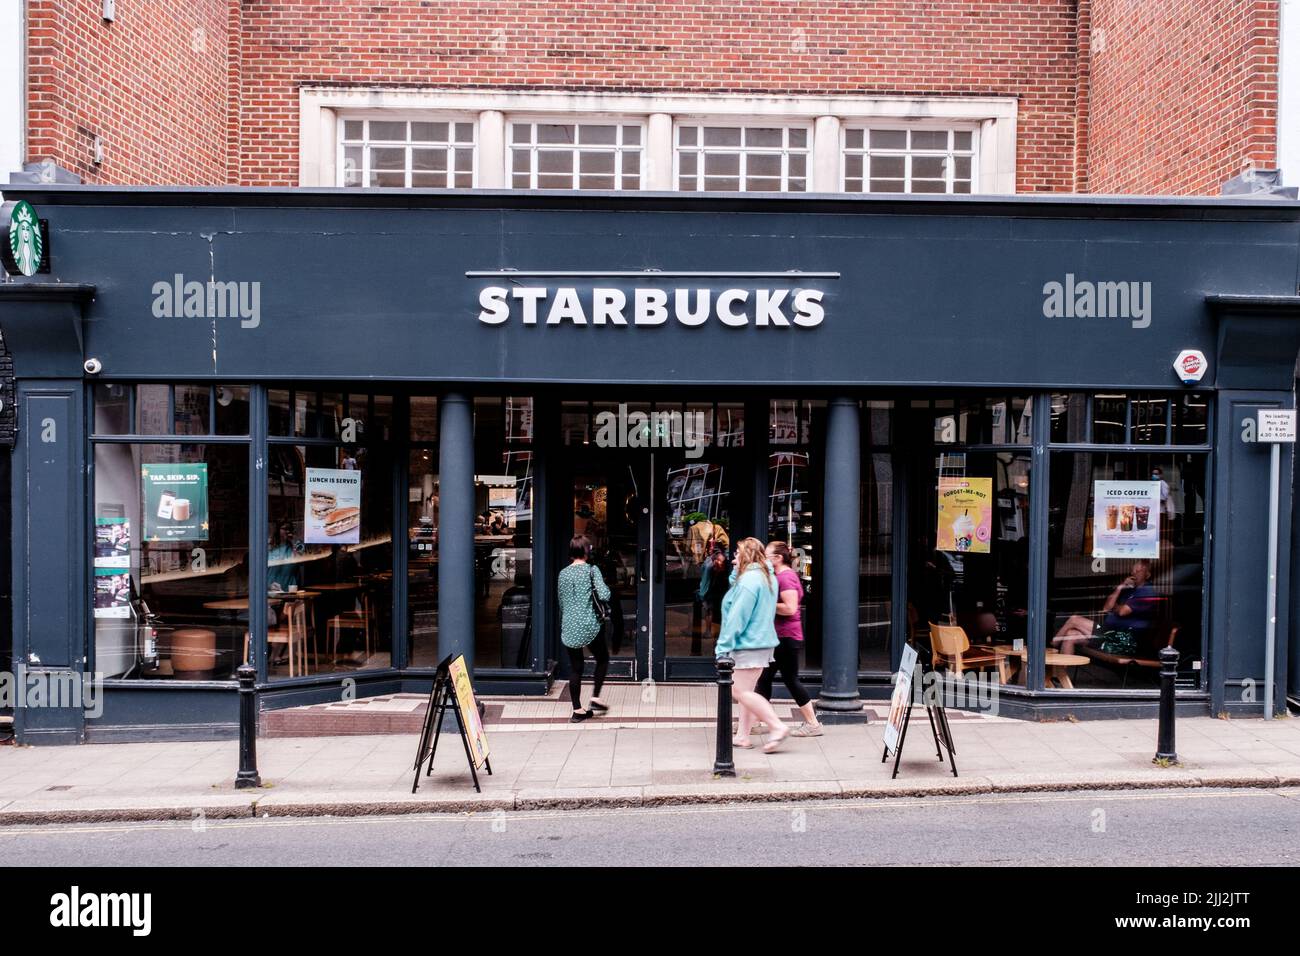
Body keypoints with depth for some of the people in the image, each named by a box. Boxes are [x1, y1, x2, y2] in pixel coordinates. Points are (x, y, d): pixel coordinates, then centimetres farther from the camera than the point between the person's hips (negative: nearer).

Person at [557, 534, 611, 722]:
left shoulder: (563, 574, 8)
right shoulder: (591, 570, -6)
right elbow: (604, 595, -16)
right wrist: (605, 587, 4)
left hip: (569, 627, 4)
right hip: (589, 625, -4)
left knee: (575, 667, 9)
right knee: (602, 658, 18)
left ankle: (577, 710, 12)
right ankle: (595, 697, 9)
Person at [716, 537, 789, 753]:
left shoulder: (749, 579, -17)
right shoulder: (768, 577, 14)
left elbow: (738, 616, -19)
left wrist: (724, 645, -15)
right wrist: (737, 571, 4)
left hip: (749, 644, -10)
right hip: (763, 641, 10)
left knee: (742, 692, -8)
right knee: (745, 691, 14)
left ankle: (778, 727, -10)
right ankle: (742, 736, 17)